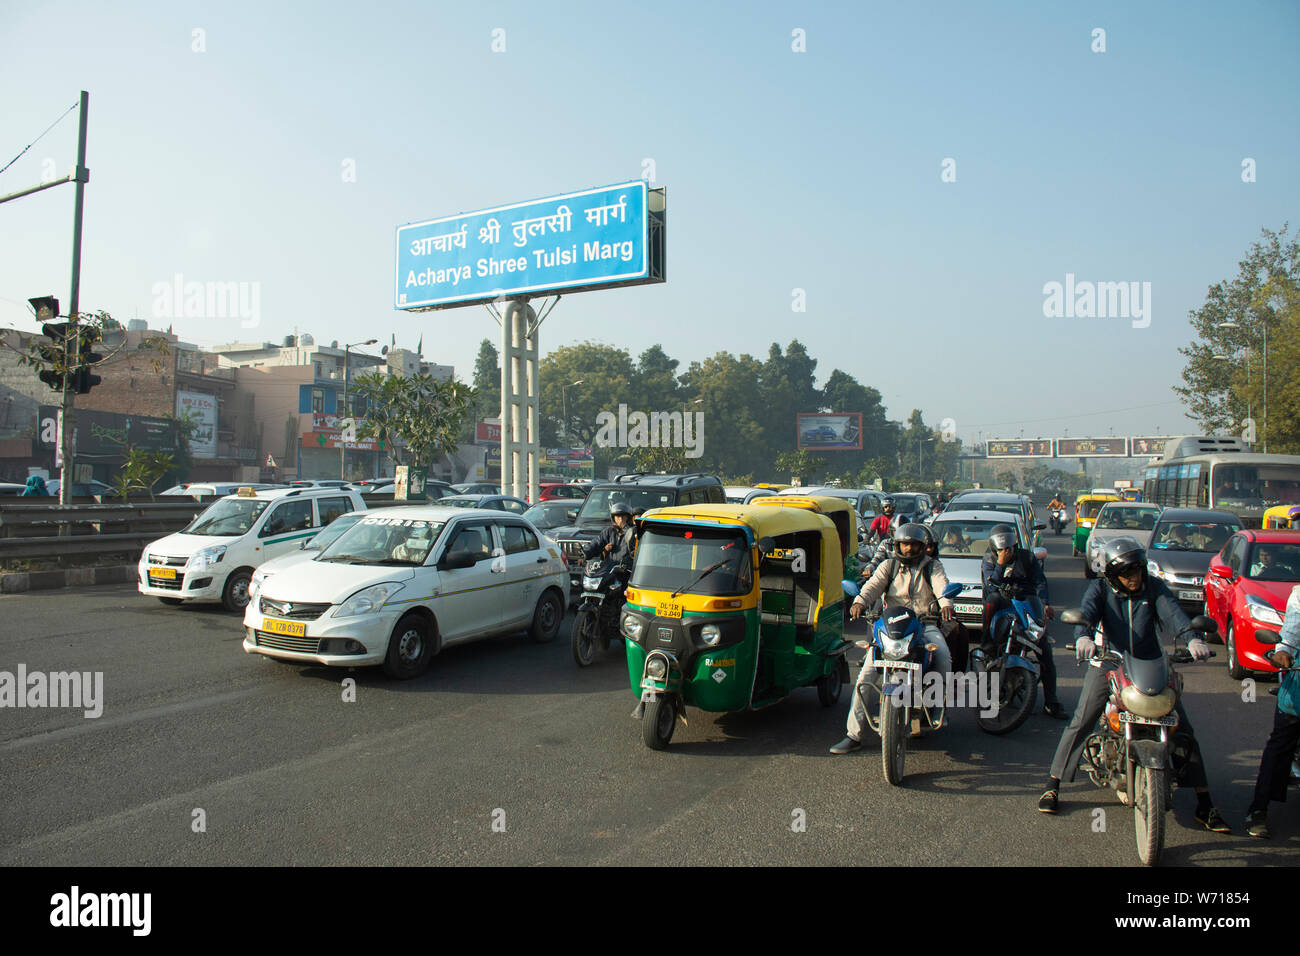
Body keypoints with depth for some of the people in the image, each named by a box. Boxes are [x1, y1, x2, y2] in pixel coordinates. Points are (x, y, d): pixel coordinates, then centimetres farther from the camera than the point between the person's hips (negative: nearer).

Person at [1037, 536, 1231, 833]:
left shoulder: (1155, 587, -1)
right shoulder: (1100, 589, -4)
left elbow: (1172, 614, -17)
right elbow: (1086, 613, -21)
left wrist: (1192, 639, -38)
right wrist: (1082, 637, -44)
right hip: (1109, 664, -1)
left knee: (1183, 730, -2)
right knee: (1079, 724, -8)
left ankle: (1205, 804, 11)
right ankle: (1053, 785, 5)